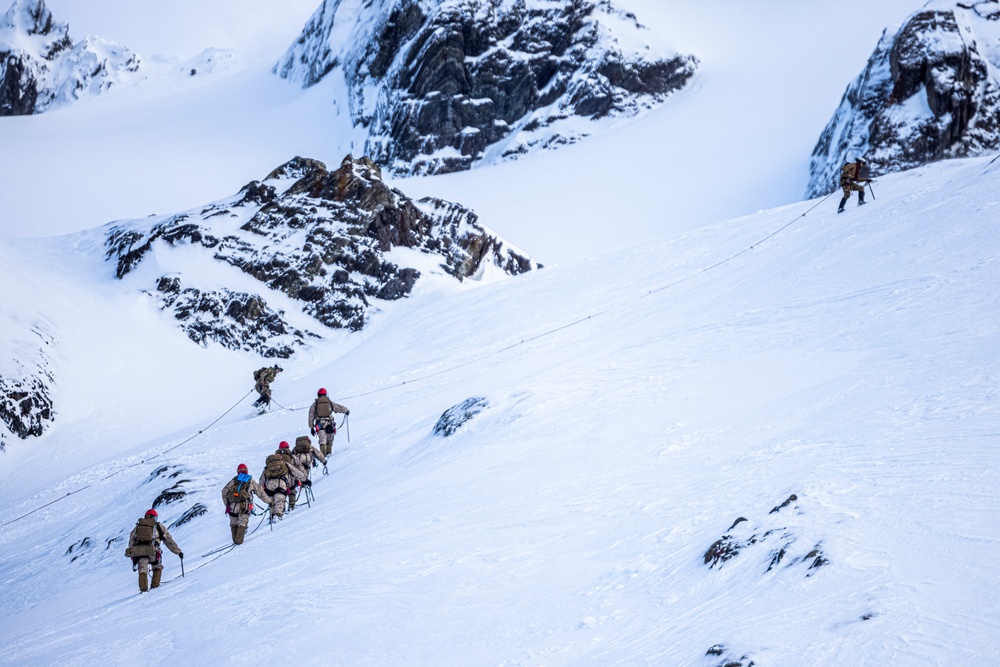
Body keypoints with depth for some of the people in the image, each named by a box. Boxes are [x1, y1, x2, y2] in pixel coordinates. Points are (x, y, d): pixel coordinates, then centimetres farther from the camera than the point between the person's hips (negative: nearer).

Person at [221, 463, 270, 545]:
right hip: (245, 505, -1)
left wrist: (226, 503, 21)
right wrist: (269, 500, 32)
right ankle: (239, 540, -11)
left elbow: (224, 491, 12)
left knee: (233, 523, 15)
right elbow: (260, 492, 21)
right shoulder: (251, 481, 16)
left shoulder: (233, 480, 15)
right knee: (242, 523, 2)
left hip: (232, 506, 1)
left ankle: (235, 539, 11)